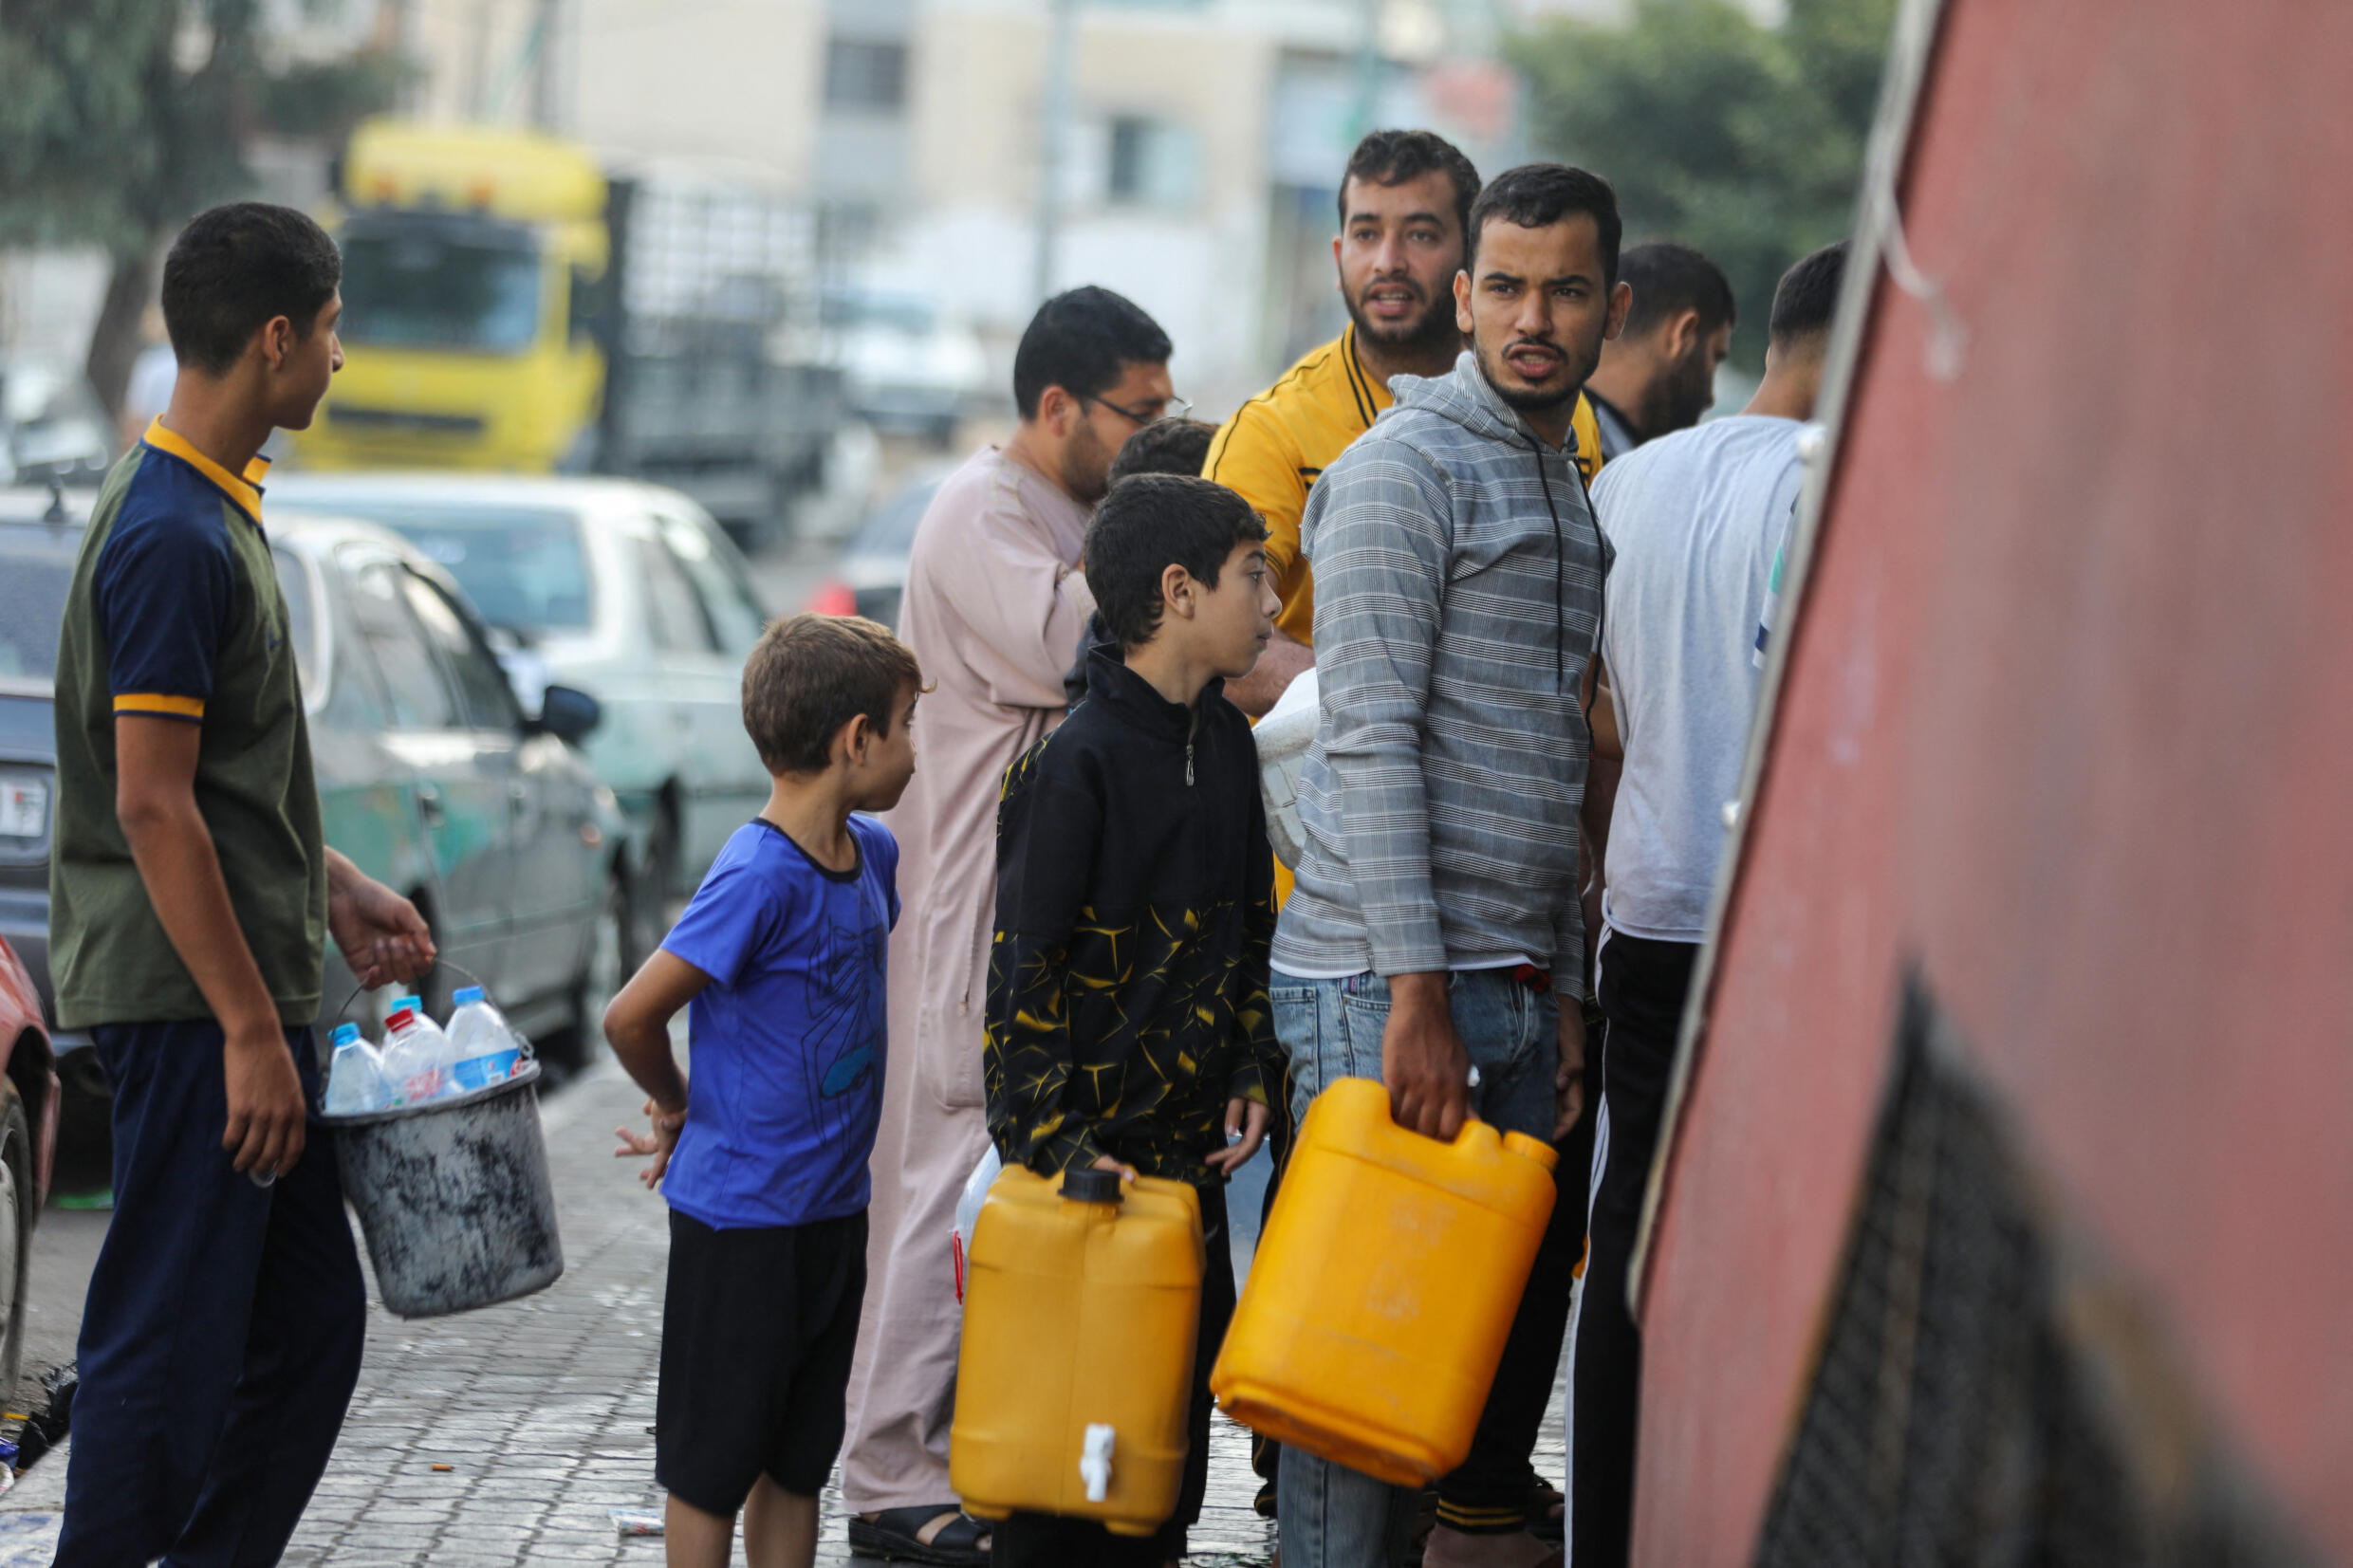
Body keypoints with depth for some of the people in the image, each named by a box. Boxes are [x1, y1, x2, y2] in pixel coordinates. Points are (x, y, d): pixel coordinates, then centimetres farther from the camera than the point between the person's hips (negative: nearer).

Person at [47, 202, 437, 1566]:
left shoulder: (218, 510, 14)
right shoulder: (173, 537, -19)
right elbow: (153, 807, -21)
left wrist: (334, 890, 18)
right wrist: (250, 1030, -21)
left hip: (247, 989, 10)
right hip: (193, 1006, -10)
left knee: (310, 1324, 14)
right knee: (171, 1344, -4)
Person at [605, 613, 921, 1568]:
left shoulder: (872, 852, 5)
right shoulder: (759, 878, -21)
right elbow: (631, 1017, -20)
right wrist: (681, 1109, -1)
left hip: (833, 1204, 8)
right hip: (741, 1217, -8)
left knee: (799, 1459, 14)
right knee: (714, 1462, 4)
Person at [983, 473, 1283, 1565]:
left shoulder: (1228, 748, 9)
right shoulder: (1074, 765, -15)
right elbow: (1022, 969, -15)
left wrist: (1249, 1077, 10)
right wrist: (1053, 1139, -19)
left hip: (1189, 1147, 8)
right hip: (1085, 1145, -8)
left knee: (1185, 1388, 12)